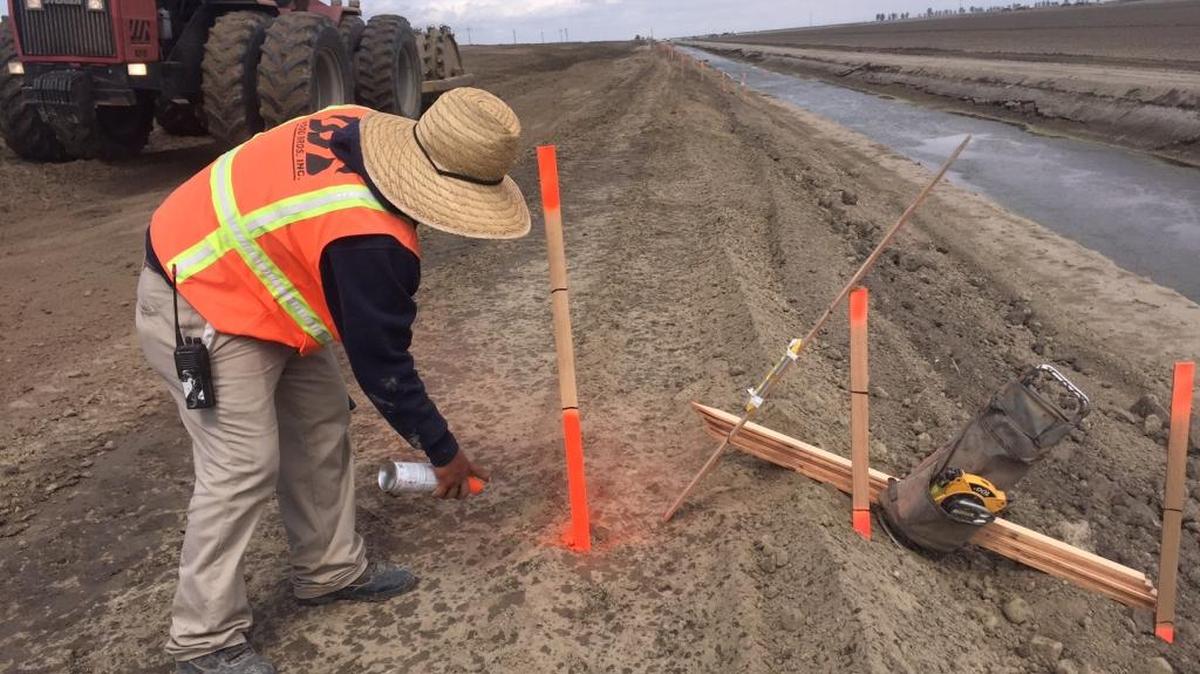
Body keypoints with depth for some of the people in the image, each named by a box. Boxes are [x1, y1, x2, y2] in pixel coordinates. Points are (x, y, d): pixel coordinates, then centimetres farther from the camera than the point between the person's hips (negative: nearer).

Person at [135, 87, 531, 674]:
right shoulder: (371, 242, -32)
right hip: (197, 309, -10)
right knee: (243, 466, -10)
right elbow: (381, 364, -20)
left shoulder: (360, 128, -9)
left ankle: (329, 570, 25)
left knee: (321, 426, 11)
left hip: (251, 281, 10)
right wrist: (443, 451, -8)